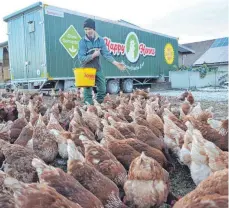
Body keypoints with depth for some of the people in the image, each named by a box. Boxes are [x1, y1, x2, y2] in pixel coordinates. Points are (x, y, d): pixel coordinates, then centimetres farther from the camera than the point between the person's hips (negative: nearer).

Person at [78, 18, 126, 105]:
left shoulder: (100, 40, 0)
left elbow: (106, 54, -3)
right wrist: (93, 55, -23)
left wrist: (116, 63, -13)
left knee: (102, 89, 9)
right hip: (87, 69, -4)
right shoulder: (82, 42, -10)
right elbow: (81, 58, -16)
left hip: (98, 68, 4)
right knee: (88, 91, 1)